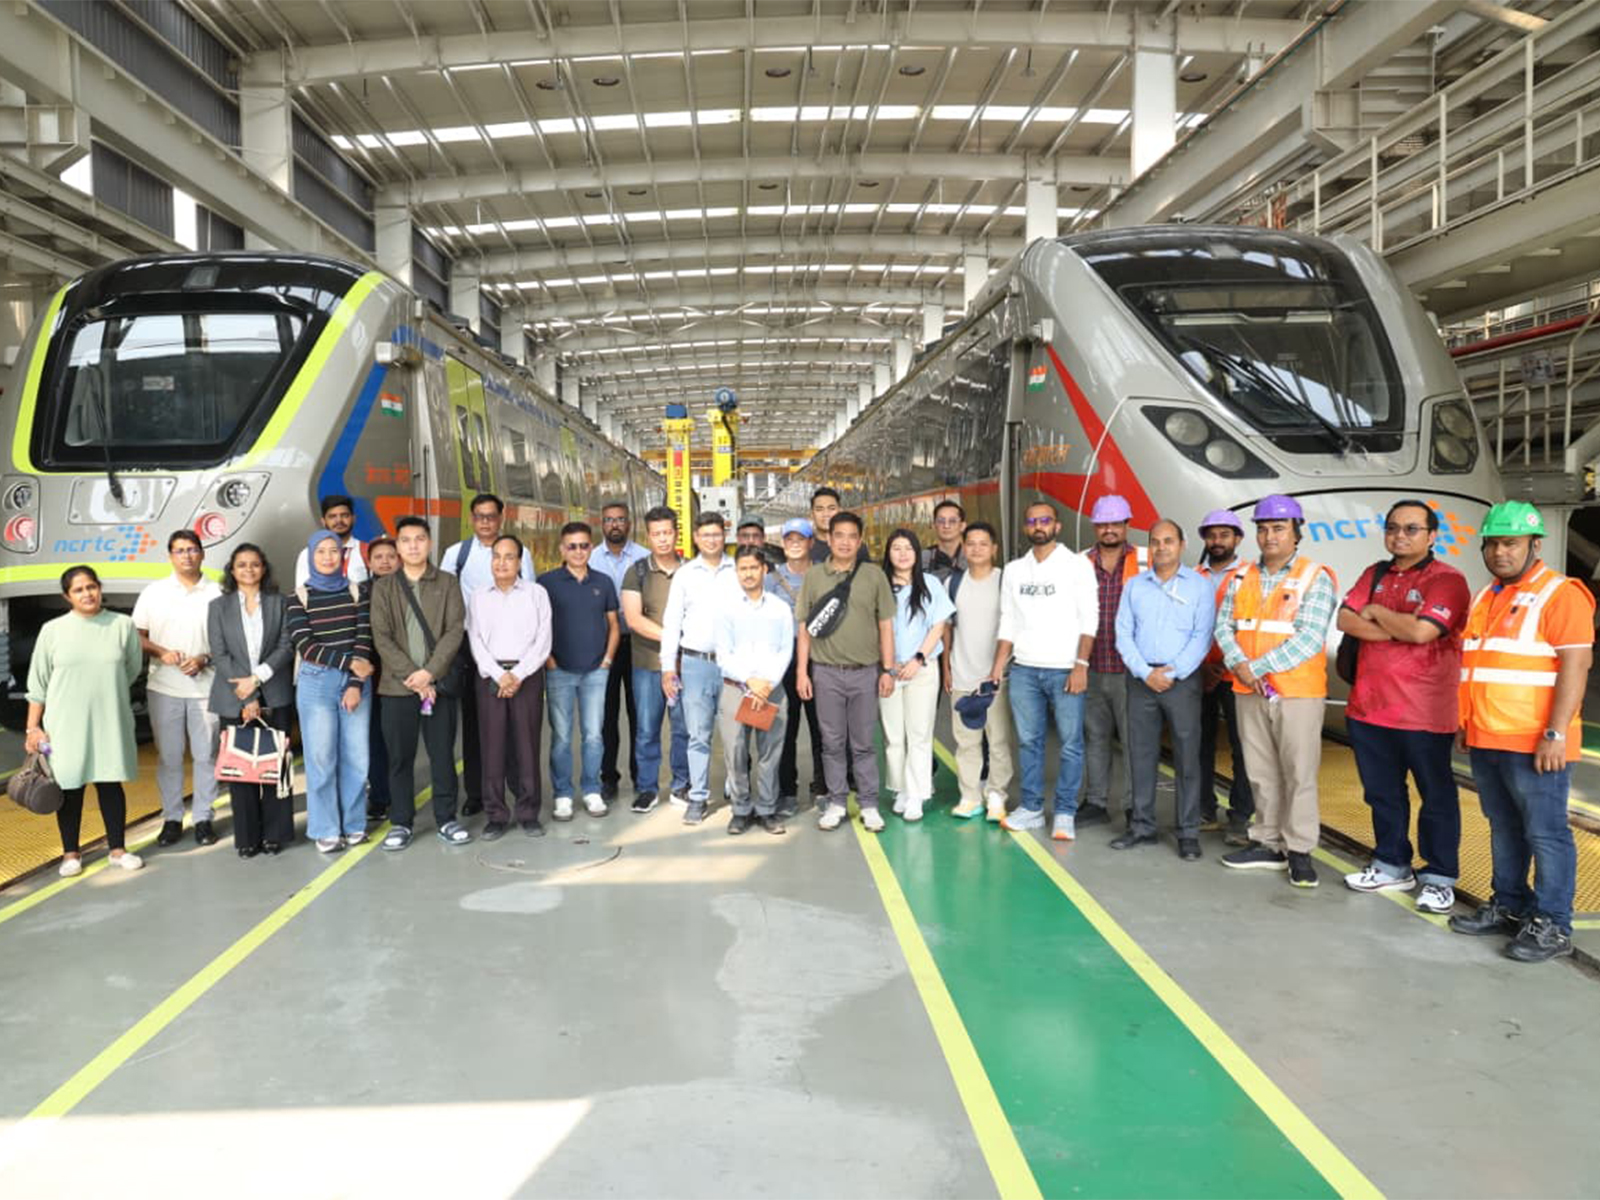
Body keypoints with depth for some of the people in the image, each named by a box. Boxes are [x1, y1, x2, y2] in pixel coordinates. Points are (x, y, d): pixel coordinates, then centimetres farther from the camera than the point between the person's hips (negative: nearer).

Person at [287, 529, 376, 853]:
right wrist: (349, 662, -13)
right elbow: (305, 646, -6)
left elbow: (364, 639, 0)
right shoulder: (299, 597, 2)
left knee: (356, 757, 3)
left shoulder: (357, 591, 6)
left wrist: (356, 683, -9)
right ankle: (325, 830, 11)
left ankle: (354, 825, 15)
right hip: (316, 683, -1)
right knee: (321, 759, 1)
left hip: (356, 682, 1)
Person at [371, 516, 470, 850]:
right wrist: (412, 677, -13)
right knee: (400, 757, 5)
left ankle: (446, 819, 16)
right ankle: (400, 822, 16)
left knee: (443, 755, 5)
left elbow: (455, 631, -4)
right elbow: (381, 638, -3)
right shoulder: (383, 587, 6)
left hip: (440, 683, 0)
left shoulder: (447, 584, 5)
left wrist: (429, 672, -14)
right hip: (397, 685, 0)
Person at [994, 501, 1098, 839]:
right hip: (1024, 670, 4)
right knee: (1028, 741, 7)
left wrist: (1081, 665, -13)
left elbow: (1089, 618, -4)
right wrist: (997, 668, 7)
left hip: (1065, 670, -3)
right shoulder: (1014, 569, 13)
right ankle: (1031, 808, 17)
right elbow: (1007, 623, 14)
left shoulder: (1077, 565, 1)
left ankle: (1065, 813, 7)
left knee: (1071, 744, -2)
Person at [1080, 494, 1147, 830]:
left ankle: (1136, 807, 10)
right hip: (1091, 669, 3)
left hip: (1129, 669, -3)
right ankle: (1096, 802, 22)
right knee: (1094, 736, 11)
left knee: (1133, 738, -1)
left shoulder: (1145, 563, 1)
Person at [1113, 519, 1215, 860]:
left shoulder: (1199, 586, 2)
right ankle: (1141, 827, 15)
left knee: (1187, 756, -1)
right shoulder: (1134, 585, 10)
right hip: (1141, 678, 3)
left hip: (1182, 679, -3)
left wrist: (1172, 674, -12)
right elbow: (1123, 634, 4)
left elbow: (1202, 637, -5)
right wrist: (1146, 673, -8)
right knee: (1140, 754, 6)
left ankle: (1188, 833, 6)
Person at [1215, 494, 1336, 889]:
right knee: (1261, 772, 12)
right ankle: (1268, 844, 22)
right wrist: (1239, 665, -12)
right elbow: (1224, 626, 7)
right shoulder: (1243, 578, 12)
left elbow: (1309, 639, -14)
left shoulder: (1315, 578, -5)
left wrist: (1258, 667, -16)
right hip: (1249, 693, 5)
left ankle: (1299, 851, 9)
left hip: (1297, 692, -5)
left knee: (1299, 774, -1)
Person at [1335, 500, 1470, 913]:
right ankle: (1393, 866, 31)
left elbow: (1421, 630, -22)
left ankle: (1439, 878, 17)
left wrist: (1377, 612, -7)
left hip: (1424, 712, -6)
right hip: (1369, 706, 6)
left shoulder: (1447, 579, -9)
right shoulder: (1375, 574, 12)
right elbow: (1345, 619, 0)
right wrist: (1397, 630, -14)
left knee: (1436, 796, 5)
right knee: (1382, 792, 16)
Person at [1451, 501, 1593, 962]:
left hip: (1533, 743, -7)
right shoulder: (1485, 598, 16)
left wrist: (1555, 734, -20)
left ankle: (1551, 925, 7)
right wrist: (1468, 723, 18)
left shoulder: (1559, 594, -8)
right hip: (1485, 739, 8)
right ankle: (1509, 906, 26)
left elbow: (1575, 665, -15)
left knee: (1545, 832, -1)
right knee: (1504, 828, 15)